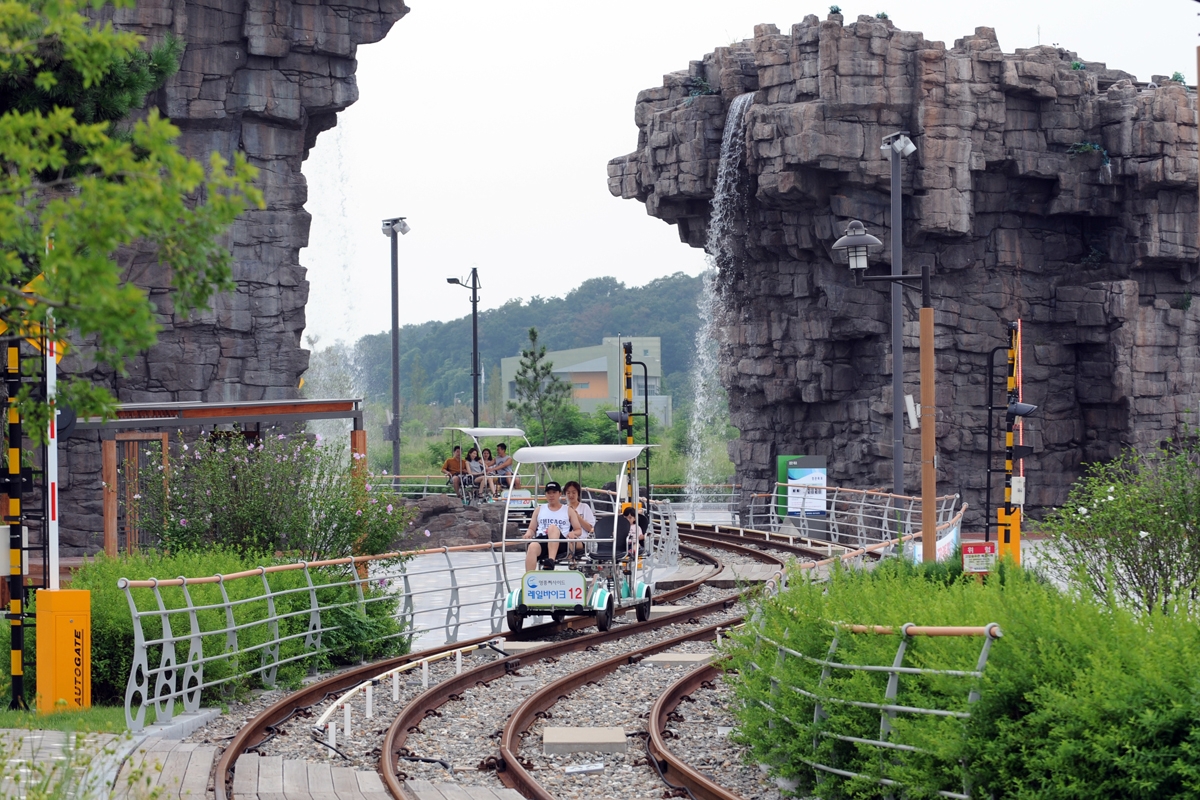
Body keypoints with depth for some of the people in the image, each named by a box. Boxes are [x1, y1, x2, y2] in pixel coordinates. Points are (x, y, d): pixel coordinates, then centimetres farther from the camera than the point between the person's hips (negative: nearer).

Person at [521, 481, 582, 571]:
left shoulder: (568, 510, 21)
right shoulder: (539, 509, 27)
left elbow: (579, 530, 17)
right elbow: (532, 529, 24)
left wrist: (573, 534, -7)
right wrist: (529, 533, -1)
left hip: (561, 544, -2)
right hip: (541, 539, 2)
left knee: (553, 527, -36)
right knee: (532, 547, -37)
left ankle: (551, 560, -54)